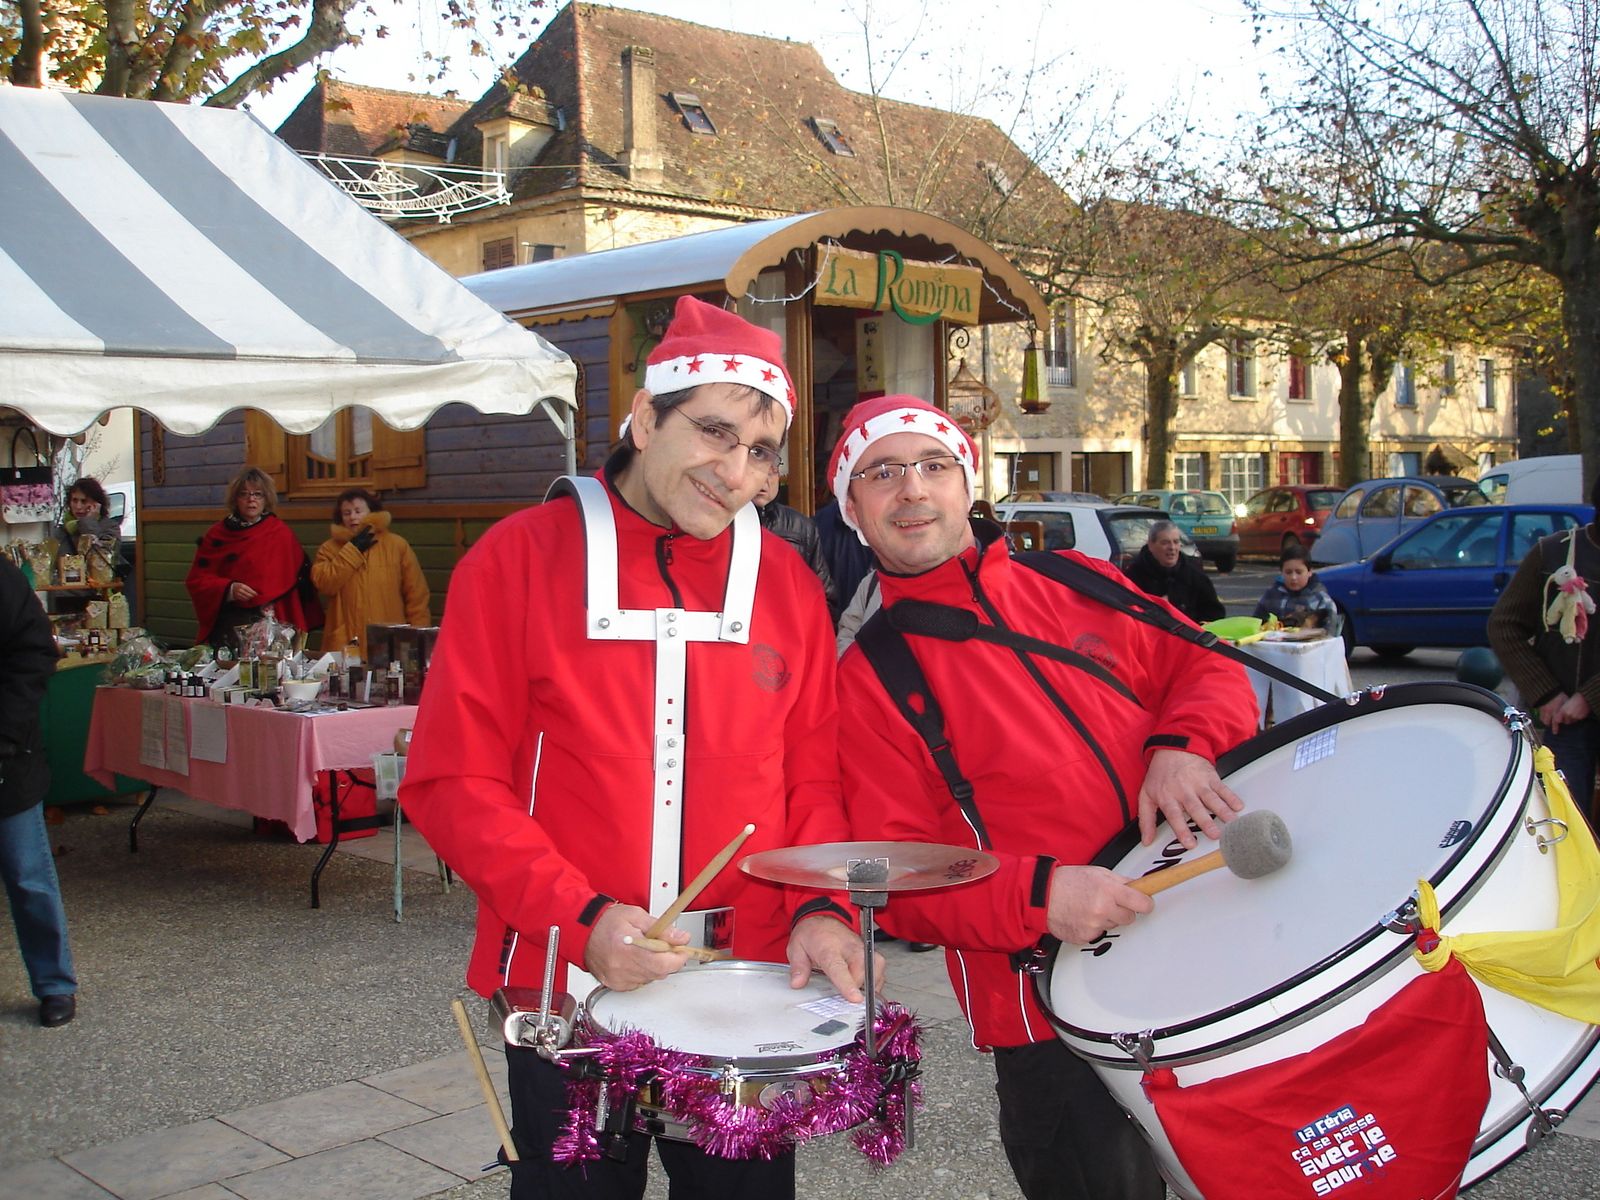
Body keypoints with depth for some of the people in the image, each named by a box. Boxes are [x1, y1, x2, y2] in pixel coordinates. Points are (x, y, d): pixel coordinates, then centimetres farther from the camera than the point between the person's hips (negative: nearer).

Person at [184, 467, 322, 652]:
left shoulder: (282, 535, 3)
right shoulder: (217, 535, 5)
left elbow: (300, 580, 4)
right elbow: (197, 580, 4)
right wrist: (228, 589, -12)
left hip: (271, 625, 0)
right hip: (229, 625, 0)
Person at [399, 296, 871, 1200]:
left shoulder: (787, 582, 5)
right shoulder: (521, 559, -5)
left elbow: (815, 777, 8)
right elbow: (452, 780, -8)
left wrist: (819, 908, -10)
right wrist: (582, 918, -19)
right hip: (569, 989, -3)